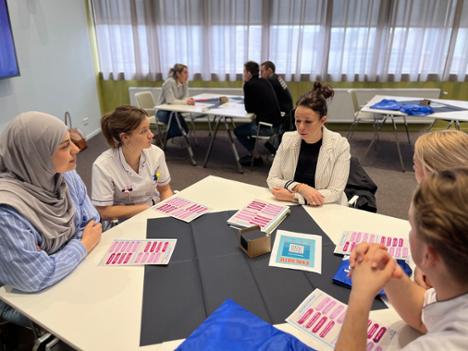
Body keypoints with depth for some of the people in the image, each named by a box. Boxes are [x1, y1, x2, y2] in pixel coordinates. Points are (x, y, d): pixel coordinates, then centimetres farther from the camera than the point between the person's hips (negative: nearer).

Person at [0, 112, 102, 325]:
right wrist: (83, 245, -16)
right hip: (32, 301, -6)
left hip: (76, 270, 6)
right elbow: (34, 278, -28)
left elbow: (92, 223, -2)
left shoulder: (67, 176, -8)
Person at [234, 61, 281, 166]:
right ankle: (252, 153, 33)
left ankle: (256, 157, 15)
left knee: (237, 131, 12)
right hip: (275, 122, 8)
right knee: (250, 124, 32)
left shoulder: (249, 85, -11)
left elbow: (249, 109, -6)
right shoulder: (265, 81, 12)